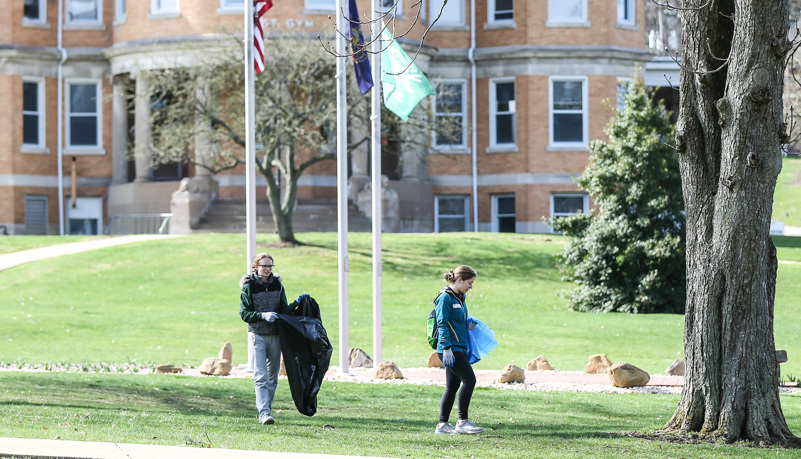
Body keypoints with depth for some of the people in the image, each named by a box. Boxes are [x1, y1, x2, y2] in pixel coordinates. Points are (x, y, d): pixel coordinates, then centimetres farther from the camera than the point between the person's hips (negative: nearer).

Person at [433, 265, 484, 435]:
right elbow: (442, 324, -17)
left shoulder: (460, 298, 17)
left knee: (452, 387, 9)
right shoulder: (445, 298, -12)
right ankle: (462, 421, -8)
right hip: (450, 349, -10)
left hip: (459, 348, 10)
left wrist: (469, 325, 12)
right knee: (469, 379, -12)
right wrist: (447, 348, -22)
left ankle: (442, 425, 12)